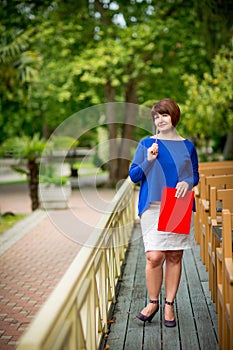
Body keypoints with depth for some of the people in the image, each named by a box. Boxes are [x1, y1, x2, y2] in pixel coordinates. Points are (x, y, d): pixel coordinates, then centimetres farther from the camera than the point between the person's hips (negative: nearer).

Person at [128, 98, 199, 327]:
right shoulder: (147, 144, 4)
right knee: (154, 256, -10)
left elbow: (195, 176, 15)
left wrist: (187, 183, -8)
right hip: (153, 207, -2)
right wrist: (148, 161, -13)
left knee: (174, 257, 4)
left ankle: (169, 305, 16)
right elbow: (133, 176, 4)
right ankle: (153, 302, 11)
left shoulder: (187, 146, 9)